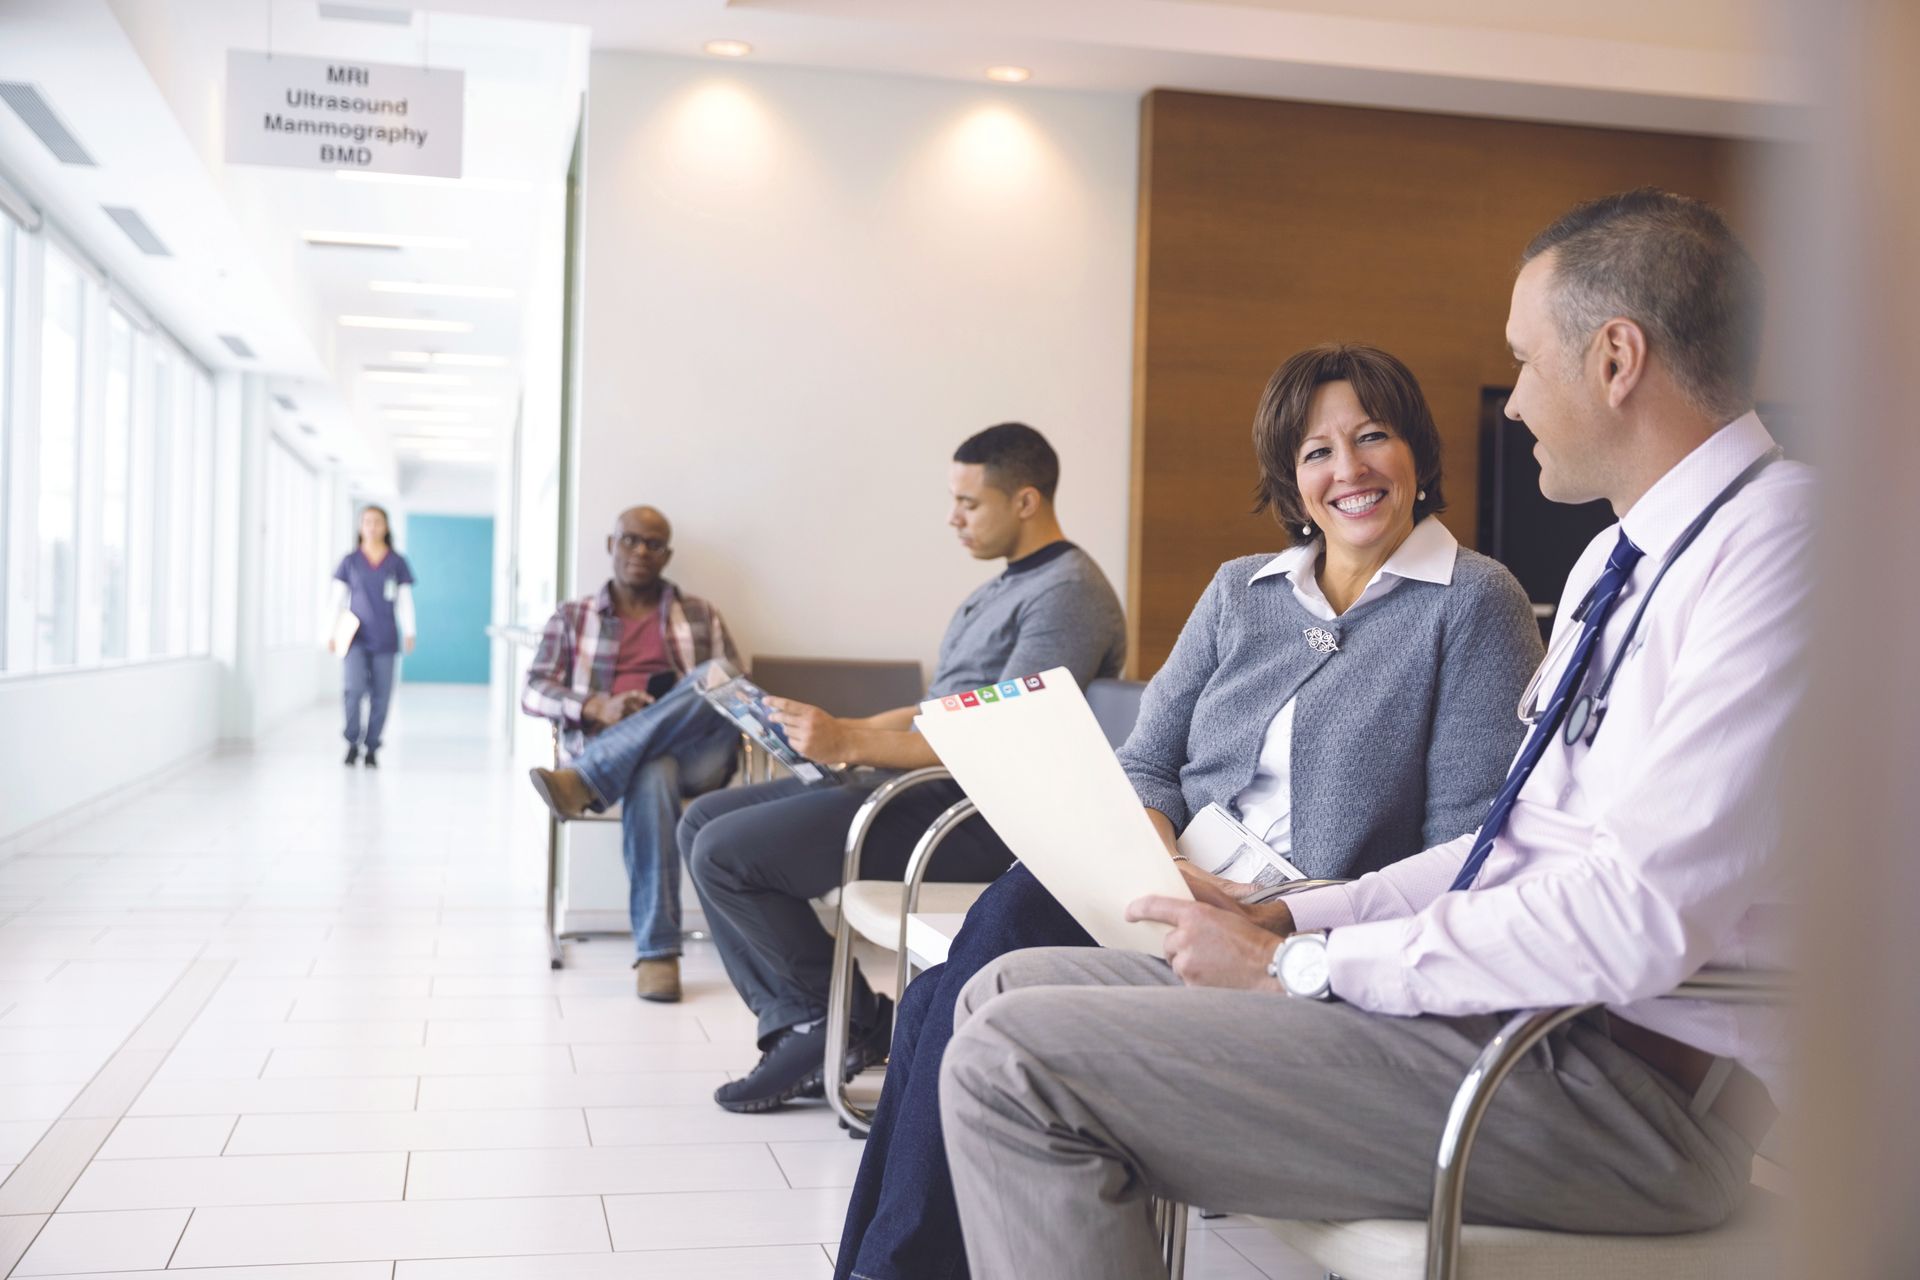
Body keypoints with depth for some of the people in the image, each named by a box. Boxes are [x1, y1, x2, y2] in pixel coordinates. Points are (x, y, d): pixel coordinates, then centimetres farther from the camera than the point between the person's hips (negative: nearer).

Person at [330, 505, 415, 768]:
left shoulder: (397, 562, 5)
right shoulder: (350, 561, 4)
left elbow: (405, 600, 7)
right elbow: (338, 598, 7)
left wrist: (409, 632, -1)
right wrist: (332, 633, 3)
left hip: (385, 638, 1)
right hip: (356, 637, -1)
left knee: (381, 695, 1)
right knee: (355, 688, -16)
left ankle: (372, 747, 13)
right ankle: (352, 742, 2)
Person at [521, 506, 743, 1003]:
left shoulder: (701, 616, 23)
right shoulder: (572, 617, 20)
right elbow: (533, 693, 9)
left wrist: (713, 701, -10)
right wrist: (597, 707, -12)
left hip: (698, 752, 1)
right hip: (604, 748, -1)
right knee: (651, 775, -41)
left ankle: (581, 782, -43)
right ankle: (656, 951, -42)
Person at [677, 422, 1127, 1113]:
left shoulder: (1068, 593, -13)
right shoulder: (1000, 592, 21)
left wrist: (851, 743, -24)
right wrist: (830, 732, 8)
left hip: (978, 814, -11)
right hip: (919, 785, 11)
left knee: (724, 853, -17)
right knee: (703, 821, 6)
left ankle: (849, 1022, 0)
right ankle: (802, 1028, -2)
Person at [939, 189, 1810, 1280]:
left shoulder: (1779, 544, -16)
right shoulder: (1618, 561, 18)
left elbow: (1638, 921, -25)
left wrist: (1299, 966, -16)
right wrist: (1296, 919, 6)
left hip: (1624, 1086, -10)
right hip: (1497, 1003, 10)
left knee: (1013, 1063, -17)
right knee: (1013, 987, 5)